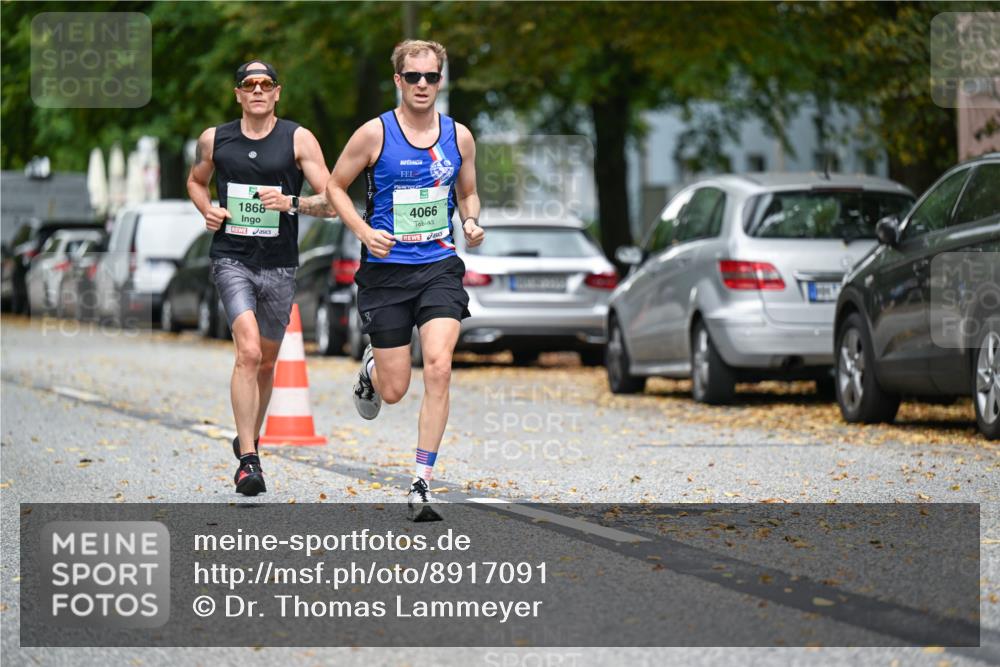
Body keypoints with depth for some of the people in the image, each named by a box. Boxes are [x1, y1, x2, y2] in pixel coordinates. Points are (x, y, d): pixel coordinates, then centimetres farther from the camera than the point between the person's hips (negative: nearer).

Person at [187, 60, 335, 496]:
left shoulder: (299, 140, -1)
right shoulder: (214, 140, 4)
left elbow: (330, 201, -3)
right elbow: (196, 181, 24)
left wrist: (292, 203, -21)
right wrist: (207, 210, 4)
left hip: (279, 265, 1)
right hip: (231, 259, -1)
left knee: (265, 361, 14)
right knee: (248, 351, -20)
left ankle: (250, 437, 40)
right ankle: (248, 460, -21)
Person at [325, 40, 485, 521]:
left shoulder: (459, 137, 5)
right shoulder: (375, 134, -5)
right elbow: (335, 186, 5)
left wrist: (471, 223, -2)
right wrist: (364, 232, -10)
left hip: (439, 268, 1)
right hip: (386, 270, -1)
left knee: (438, 368, -18)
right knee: (394, 390, 1)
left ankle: (422, 484, -12)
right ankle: (370, 369, 42)